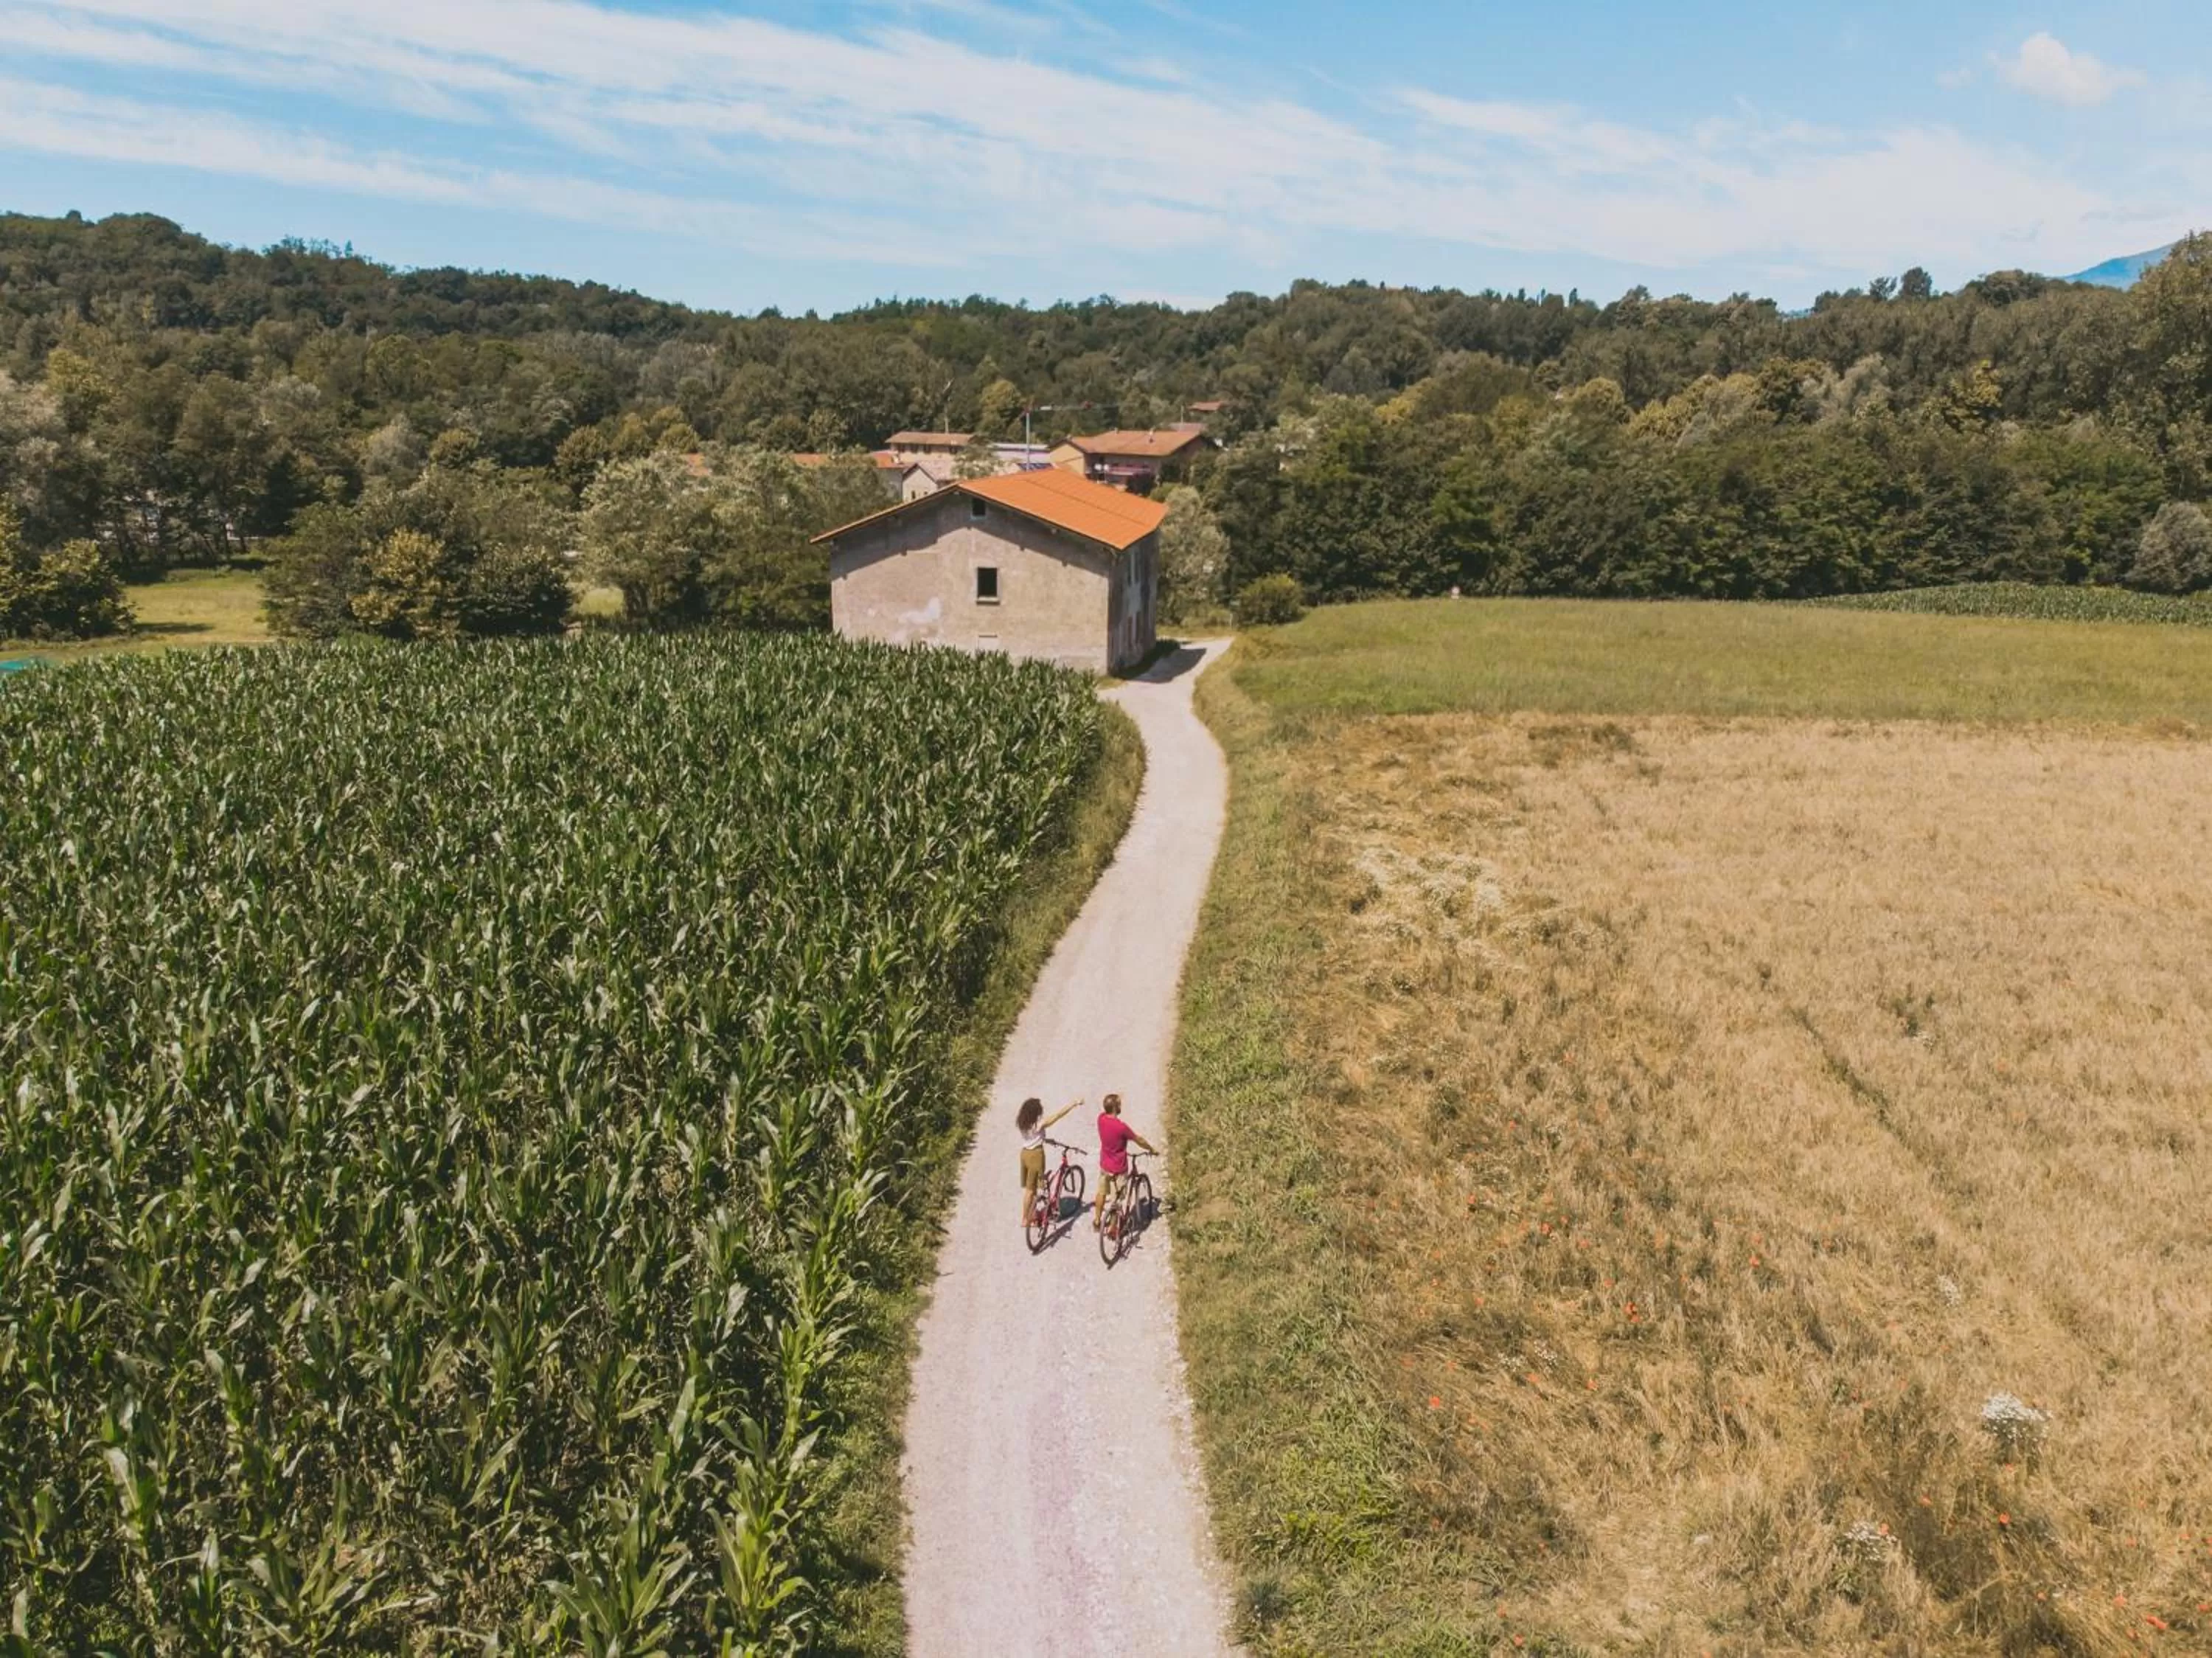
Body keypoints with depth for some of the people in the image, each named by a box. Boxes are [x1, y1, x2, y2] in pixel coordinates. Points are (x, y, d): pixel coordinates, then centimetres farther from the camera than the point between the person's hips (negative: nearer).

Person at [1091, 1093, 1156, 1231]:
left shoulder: (1101, 1119, -16)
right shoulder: (1121, 1127, -31)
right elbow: (1139, 1140, -15)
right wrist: (1152, 1150, 1)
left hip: (1104, 1166, 6)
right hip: (1119, 1169, -6)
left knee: (1102, 1193, 25)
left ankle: (1097, 1221, 40)